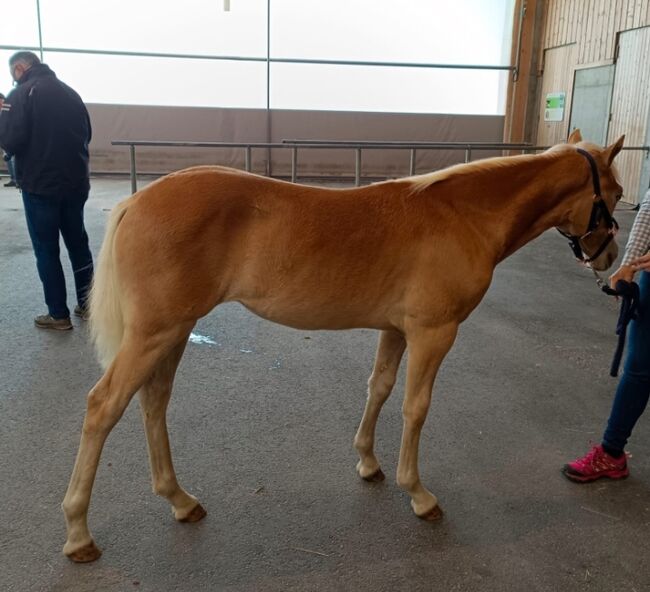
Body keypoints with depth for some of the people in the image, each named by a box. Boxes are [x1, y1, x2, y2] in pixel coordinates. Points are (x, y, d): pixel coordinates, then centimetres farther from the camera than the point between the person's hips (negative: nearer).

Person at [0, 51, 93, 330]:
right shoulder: (71, 93, 10)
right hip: (76, 183, 6)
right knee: (78, 244, 14)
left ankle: (58, 314, 6)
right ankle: (87, 304, 21)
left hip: (40, 185, -5)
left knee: (46, 250, 3)